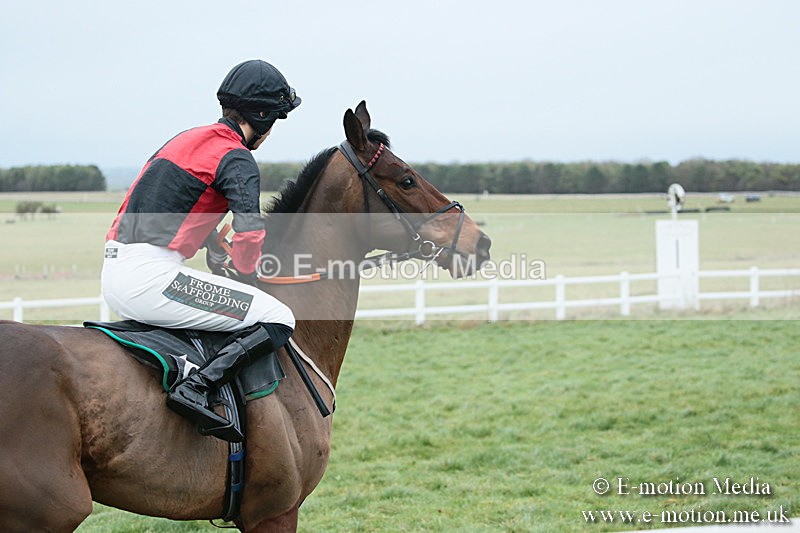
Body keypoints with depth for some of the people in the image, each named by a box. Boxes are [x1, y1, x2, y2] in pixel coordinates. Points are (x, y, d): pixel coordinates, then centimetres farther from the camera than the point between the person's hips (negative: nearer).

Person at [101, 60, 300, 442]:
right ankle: (195, 389, -23)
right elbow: (249, 230, -18)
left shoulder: (187, 139, 22)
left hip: (113, 274, 10)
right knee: (278, 321, -8)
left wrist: (219, 261, 30)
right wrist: (245, 275, 1)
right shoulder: (236, 158, -5)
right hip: (150, 276, -10)